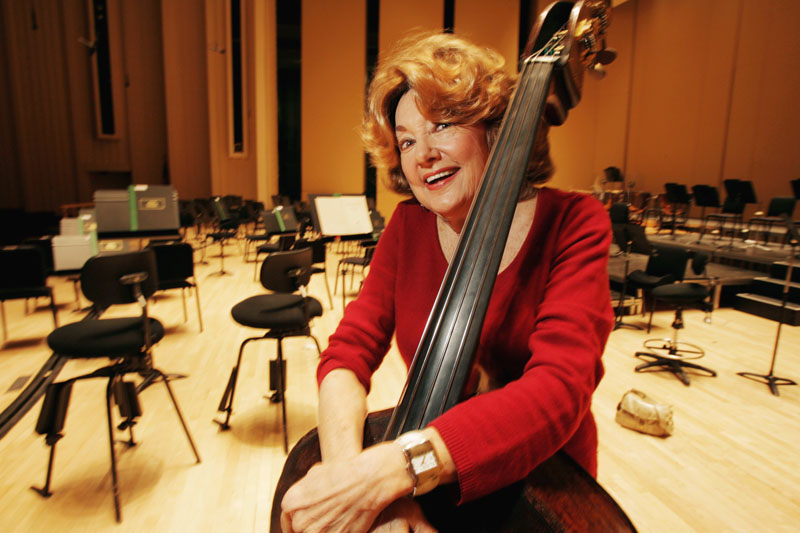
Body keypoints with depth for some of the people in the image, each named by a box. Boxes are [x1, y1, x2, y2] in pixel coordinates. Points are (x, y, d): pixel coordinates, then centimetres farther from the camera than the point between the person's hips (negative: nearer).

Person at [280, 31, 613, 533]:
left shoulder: (572, 224, -14)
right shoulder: (409, 226, -4)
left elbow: (559, 388, -27)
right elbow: (347, 354, -11)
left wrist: (386, 471, -36)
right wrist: (349, 465, -29)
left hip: (542, 483, -1)